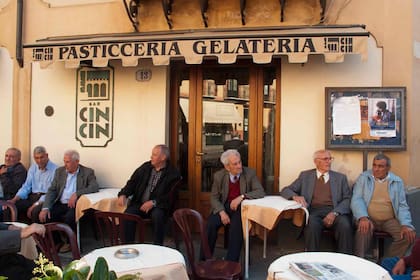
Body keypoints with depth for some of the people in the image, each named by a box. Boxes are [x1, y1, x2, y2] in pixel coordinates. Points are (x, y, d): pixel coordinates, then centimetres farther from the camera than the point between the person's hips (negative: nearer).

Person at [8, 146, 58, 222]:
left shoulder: (54, 169, -9)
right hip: (33, 197, 7)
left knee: (36, 210, -35)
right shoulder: (33, 168, 14)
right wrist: (14, 199, -2)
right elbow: (26, 186, 15)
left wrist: (35, 205, -21)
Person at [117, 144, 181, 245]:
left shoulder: (173, 173, -4)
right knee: (128, 214, -25)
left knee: (157, 216, -35)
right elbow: (132, 182, 12)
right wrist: (123, 194, -7)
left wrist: (153, 202, -20)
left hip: (158, 206, -4)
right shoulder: (145, 167, 11)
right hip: (139, 203, 4)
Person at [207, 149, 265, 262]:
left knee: (236, 226, -32)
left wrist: (242, 196, -26)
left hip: (242, 207, -1)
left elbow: (261, 192, -12)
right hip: (224, 207, 2)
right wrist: (222, 212, -17)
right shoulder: (219, 176, -2)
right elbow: (214, 197, 2)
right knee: (210, 224, -24)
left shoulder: (250, 173, -6)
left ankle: (231, 262, -20)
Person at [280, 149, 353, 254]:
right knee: (312, 225, -34)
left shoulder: (340, 177, 19)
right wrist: (295, 196, -12)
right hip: (314, 211, -1)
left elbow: (348, 199, 7)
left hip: (335, 211, 1)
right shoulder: (305, 175, 17)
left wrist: (334, 213, -13)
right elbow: (285, 190, 13)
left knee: (345, 225, -31)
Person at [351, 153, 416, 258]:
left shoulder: (397, 181, 8)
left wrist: (406, 225, -13)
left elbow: (402, 206, 5)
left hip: (390, 220, 2)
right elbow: (357, 200, -6)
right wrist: (363, 217, -25)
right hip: (368, 218, -2)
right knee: (363, 229, -33)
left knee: (408, 235, -21)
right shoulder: (363, 177, 3)